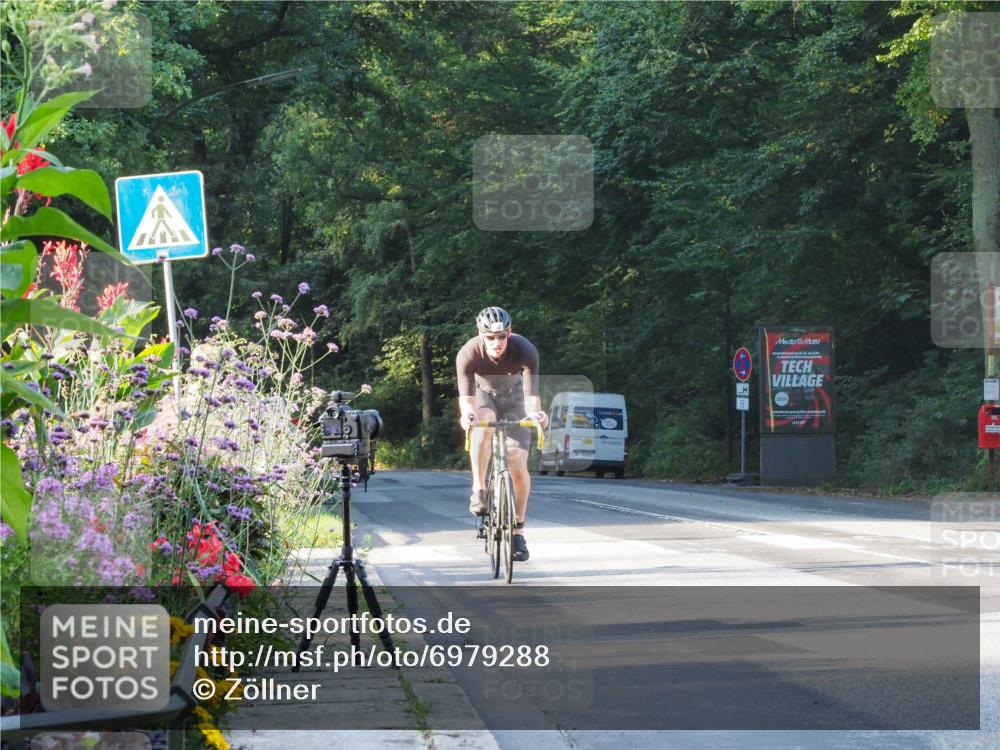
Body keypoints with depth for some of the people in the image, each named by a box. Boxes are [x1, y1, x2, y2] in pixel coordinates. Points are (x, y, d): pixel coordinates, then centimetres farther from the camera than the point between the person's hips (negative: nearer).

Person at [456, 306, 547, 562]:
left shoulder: (525, 351, -33)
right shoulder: (468, 354, -33)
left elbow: (531, 392, -38)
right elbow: (466, 396, -39)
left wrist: (534, 413, -60)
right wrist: (467, 414, -61)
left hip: (513, 395, 0)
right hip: (483, 393, 0)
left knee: (518, 464, -12)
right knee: (482, 426, -37)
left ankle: (518, 529, 4)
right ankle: (479, 490, -21)